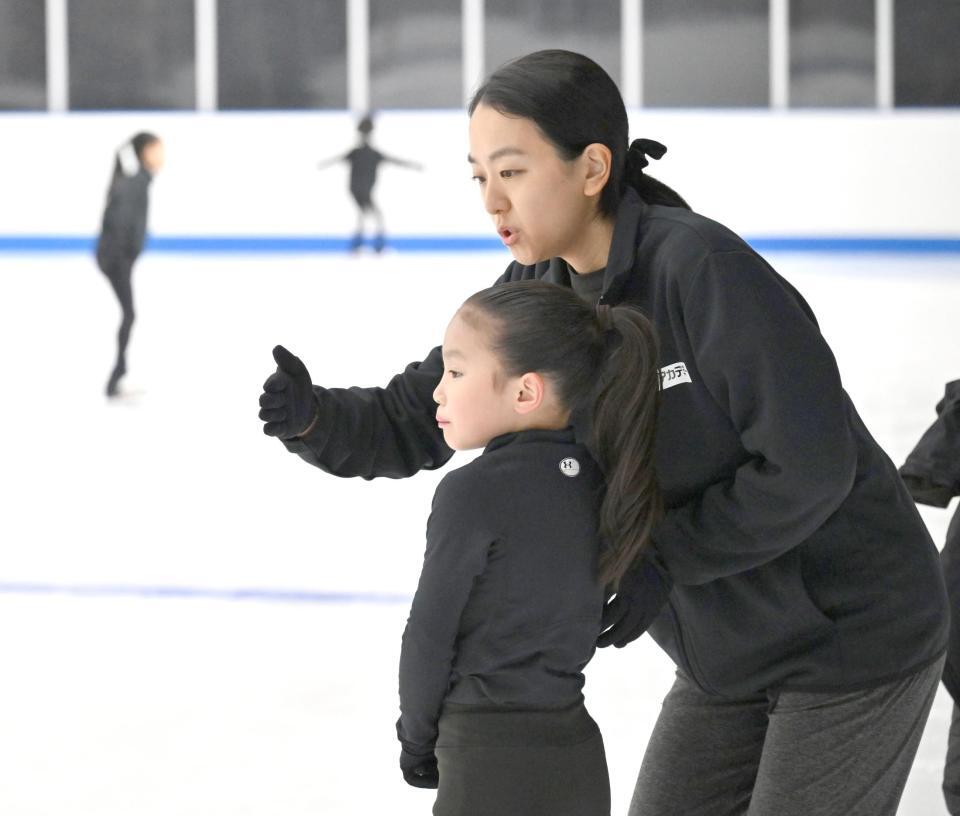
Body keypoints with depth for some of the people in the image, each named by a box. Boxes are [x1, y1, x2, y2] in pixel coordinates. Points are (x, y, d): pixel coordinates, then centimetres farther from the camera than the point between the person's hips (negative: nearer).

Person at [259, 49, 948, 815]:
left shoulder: (704, 269, -26)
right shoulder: (536, 298, -3)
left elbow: (809, 468, -26)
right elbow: (408, 426, 0)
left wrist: (662, 559, -22)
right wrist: (310, 415, -20)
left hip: (853, 631, -8)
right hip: (732, 650, 8)